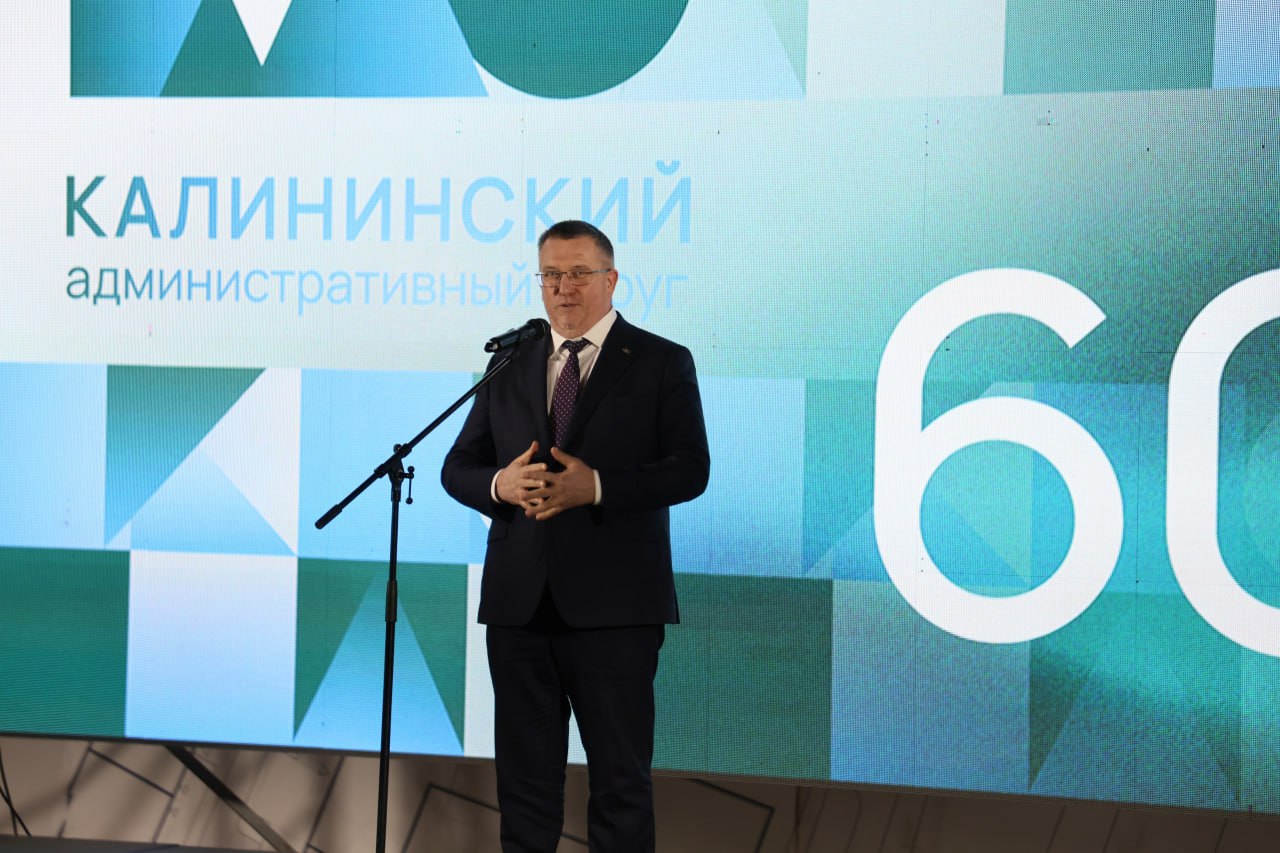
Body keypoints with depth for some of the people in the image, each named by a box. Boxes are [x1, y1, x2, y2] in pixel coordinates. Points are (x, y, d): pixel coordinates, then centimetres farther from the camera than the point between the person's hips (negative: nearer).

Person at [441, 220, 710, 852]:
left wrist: (596, 488, -20)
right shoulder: (510, 366, 14)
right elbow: (458, 467, 13)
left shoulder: (662, 364, 2)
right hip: (519, 602, 4)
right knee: (524, 770, 10)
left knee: (620, 776, 2)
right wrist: (500, 485, -10)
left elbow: (689, 470, -8)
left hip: (613, 605, -4)